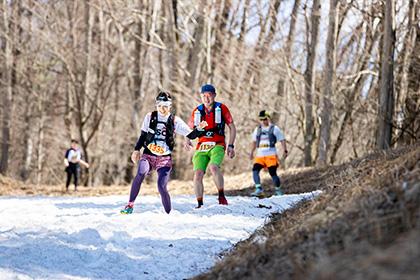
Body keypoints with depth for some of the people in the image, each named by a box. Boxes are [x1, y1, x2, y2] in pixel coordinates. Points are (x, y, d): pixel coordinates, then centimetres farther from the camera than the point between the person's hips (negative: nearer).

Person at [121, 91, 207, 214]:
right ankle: (130, 205, -26)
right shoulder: (150, 117, 6)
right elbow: (143, 135, 15)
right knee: (141, 173, -31)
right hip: (148, 155, 1)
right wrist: (136, 150, 7)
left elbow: (191, 135, 2)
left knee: (162, 187, -16)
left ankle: (169, 214, 1)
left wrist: (199, 128, -17)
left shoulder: (175, 121, 2)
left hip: (165, 159, -1)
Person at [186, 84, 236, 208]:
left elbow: (232, 128, 6)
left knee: (213, 167, -30)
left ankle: (222, 196, -16)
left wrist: (230, 146, -3)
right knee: (198, 173, -12)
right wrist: (188, 139, -2)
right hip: (201, 147, 3)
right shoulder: (197, 111, 9)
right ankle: (200, 204, -1)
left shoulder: (221, 108, 1)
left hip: (217, 146, -3)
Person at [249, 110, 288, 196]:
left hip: (271, 155, -4)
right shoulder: (257, 130, 17)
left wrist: (285, 151, -6)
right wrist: (251, 153, 23)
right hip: (260, 155, 4)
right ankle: (258, 189, -23)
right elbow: (254, 142, 29)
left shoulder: (274, 128, 4)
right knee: (255, 170, -19)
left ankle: (278, 190, 12)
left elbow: (282, 140, 5)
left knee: (273, 173, -8)